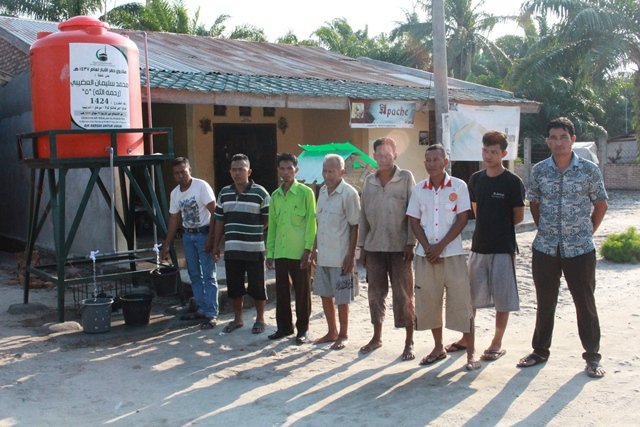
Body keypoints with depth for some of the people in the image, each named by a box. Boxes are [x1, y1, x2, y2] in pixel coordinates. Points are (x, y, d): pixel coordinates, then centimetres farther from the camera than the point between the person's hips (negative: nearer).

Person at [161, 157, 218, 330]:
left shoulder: (201, 186, -13)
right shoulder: (175, 193, 7)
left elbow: (214, 211, -15)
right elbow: (174, 220, 14)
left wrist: (211, 238, -21)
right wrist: (166, 246, 14)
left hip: (204, 234, -7)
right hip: (188, 235, 7)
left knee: (208, 276, -6)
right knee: (194, 275, 12)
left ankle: (211, 314, -3)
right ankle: (201, 309, 22)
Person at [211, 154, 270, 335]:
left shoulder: (260, 193, -6)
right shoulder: (224, 193, 8)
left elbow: (269, 220, -3)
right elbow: (219, 221, 13)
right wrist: (216, 245, 12)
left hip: (254, 250, -4)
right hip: (231, 250, 4)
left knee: (257, 286, 5)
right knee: (234, 286, 13)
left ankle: (260, 319, 22)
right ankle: (237, 319, 29)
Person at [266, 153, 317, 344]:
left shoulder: (306, 192, -4)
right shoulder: (275, 196, 11)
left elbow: (311, 222, -7)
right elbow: (272, 225, 13)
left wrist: (308, 249, -13)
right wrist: (270, 252, 10)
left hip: (300, 252, -5)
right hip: (280, 252, 5)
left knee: (302, 292, 5)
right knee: (281, 291, 10)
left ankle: (302, 328, 16)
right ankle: (284, 326, 22)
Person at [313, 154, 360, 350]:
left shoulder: (349, 193, -12)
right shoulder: (322, 191, 10)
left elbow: (354, 226, -11)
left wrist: (351, 255, -14)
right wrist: (315, 249, 15)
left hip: (340, 257, -7)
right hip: (323, 255, 7)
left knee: (341, 299, 3)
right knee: (325, 295, 14)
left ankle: (343, 335, 18)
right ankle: (332, 332, 28)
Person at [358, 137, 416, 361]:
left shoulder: (406, 178, -2)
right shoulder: (369, 181, 10)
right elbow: (363, 215, 12)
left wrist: (411, 243, -11)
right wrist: (362, 246, 10)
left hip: (399, 247, -4)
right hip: (374, 247, 4)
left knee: (403, 294, 0)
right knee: (375, 293, 11)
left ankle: (409, 342, 10)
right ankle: (377, 336, 26)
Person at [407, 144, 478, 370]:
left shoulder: (458, 186, -3)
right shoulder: (418, 189, 6)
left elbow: (462, 219, -6)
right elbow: (414, 222, 6)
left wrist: (441, 246, -12)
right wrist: (428, 247, -7)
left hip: (452, 253, -3)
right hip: (426, 254, 4)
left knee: (461, 303, -3)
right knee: (429, 302, 9)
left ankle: (470, 353, 6)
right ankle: (438, 348, 25)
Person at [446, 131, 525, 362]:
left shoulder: (512, 182, -9)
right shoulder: (476, 179, 5)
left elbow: (518, 216, -3)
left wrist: (500, 229, 6)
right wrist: (487, 228, 10)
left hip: (503, 248, -5)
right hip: (478, 245, 5)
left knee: (502, 298, 4)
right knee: (471, 295, 12)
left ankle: (497, 344, 16)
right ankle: (467, 338, 26)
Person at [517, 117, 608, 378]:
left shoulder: (589, 170, -4)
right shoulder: (539, 171, 1)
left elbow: (601, 205, 6)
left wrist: (587, 232, 5)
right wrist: (544, 229, 8)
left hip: (580, 249, -2)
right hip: (545, 249, 2)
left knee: (585, 303, 7)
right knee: (545, 303, 13)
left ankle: (592, 356, 21)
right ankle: (540, 351, 27)